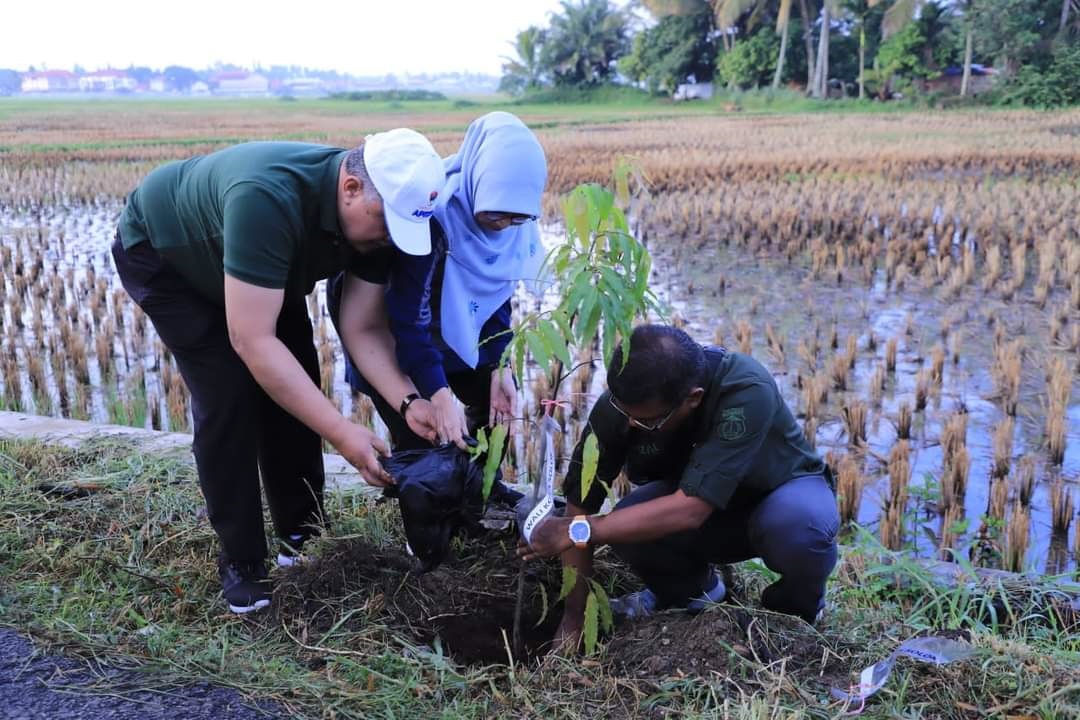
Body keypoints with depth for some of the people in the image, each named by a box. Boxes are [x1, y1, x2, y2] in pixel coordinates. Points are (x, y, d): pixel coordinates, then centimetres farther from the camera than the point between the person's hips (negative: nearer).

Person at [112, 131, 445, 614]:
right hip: (160, 253, -6)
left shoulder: (375, 216, -22)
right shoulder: (268, 200, -45)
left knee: (294, 389, -2)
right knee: (228, 394, -16)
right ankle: (240, 561, -2)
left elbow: (362, 328, -17)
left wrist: (408, 401, -33)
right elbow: (252, 341, -42)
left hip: (256, 268, 6)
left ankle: (301, 538, 13)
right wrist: (342, 433, -42)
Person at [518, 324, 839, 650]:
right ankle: (691, 589, 6)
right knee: (627, 522, -28)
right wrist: (572, 618, -17)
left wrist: (580, 531, -41)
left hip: (784, 491, -2)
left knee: (801, 522, -38)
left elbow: (689, 510, -42)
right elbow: (581, 503, -18)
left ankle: (796, 606, -1)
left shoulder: (747, 391, -38)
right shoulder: (617, 406, -26)